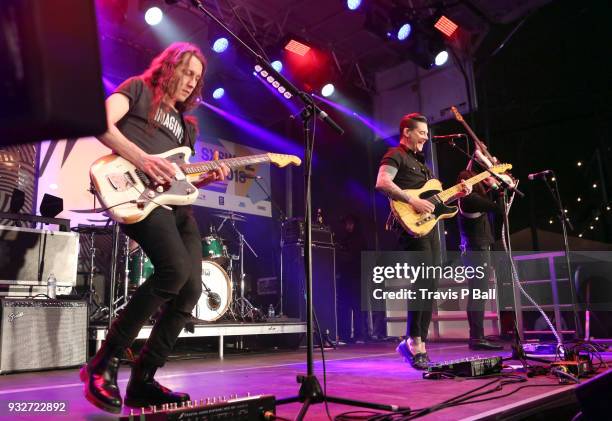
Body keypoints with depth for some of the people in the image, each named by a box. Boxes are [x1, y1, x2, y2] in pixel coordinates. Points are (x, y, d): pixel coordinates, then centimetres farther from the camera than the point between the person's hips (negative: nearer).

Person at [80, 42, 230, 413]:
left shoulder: (186, 123, 31)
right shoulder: (139, 89, 13)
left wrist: (207, 177, 4)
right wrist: (142, 158, -17)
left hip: (174, 200, 8)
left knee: (191, 289, -5)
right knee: (175, 269, -29)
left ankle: (143, 381, 7)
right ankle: (104, 363, -13)